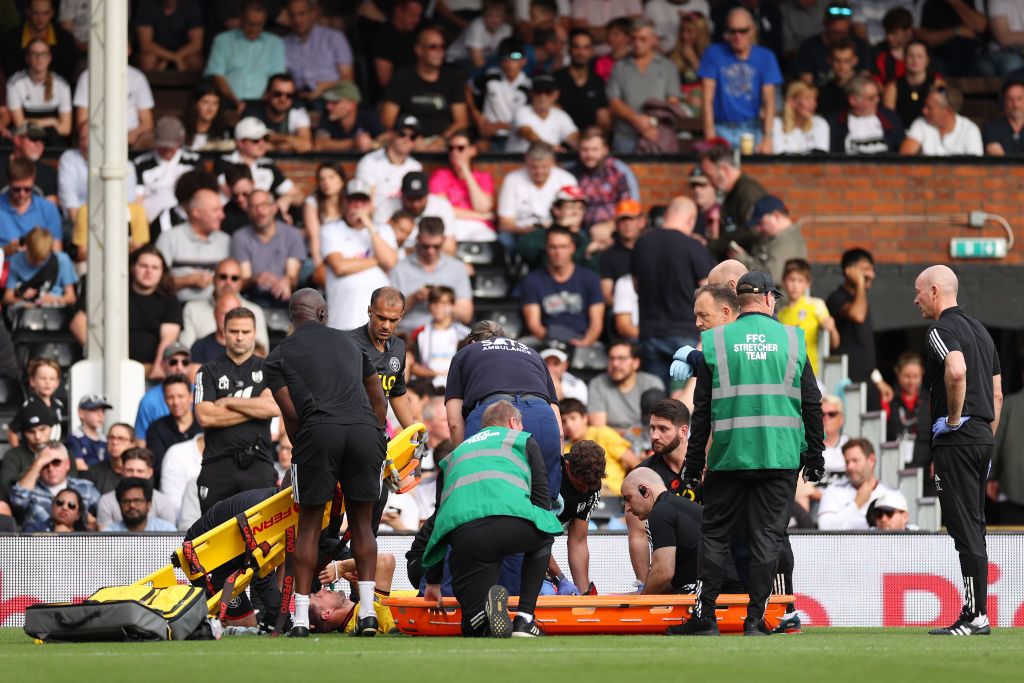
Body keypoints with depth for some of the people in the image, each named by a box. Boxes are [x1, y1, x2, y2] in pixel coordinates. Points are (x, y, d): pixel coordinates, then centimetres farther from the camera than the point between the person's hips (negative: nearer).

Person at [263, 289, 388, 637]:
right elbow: (379, 400, 26)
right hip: (365, 430, 2)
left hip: (320, 430, -2)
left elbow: (291, 414, 6)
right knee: (361, 523, 13)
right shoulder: (348, 344, 26)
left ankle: (301, 618, 3)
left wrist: (301, 451, 20)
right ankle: (367, 610, 3)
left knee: (309, 526, 7)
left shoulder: (278, 358, 15)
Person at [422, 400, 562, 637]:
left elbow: (438, 520, 36)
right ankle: (525, 619, 16)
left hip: (462, 534, 2)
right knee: (543, 537, 35)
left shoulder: (453, 456, 37)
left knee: (474, 627, 13)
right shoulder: (524, 441, 28)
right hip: (514, 519, -2)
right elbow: (542, 498, 21)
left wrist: (433, 581, 40)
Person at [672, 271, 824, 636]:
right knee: (767, 535, 3)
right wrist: (814, 455, 13)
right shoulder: (792, 339, 4)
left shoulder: (716, 342, 2)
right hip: (780, 456, 0)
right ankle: (755, 618, 0)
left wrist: (694, 461, 7)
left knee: (715, 533, 8)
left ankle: (705, 615, 3)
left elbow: (702, 409, 3)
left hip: (729, 455, 0)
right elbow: (812, 404, 5)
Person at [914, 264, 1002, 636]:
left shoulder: (942, 329, -9)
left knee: (965, 529, -9)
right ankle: (976, 614, 12)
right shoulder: (980, 330, 19)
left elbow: (957, 370, -30)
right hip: (983, 439, 9)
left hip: (956, 439, -9)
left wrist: (953, 419, -18)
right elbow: (997, 394, 20)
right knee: (974, 526, 11)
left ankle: (975, 616, -11)